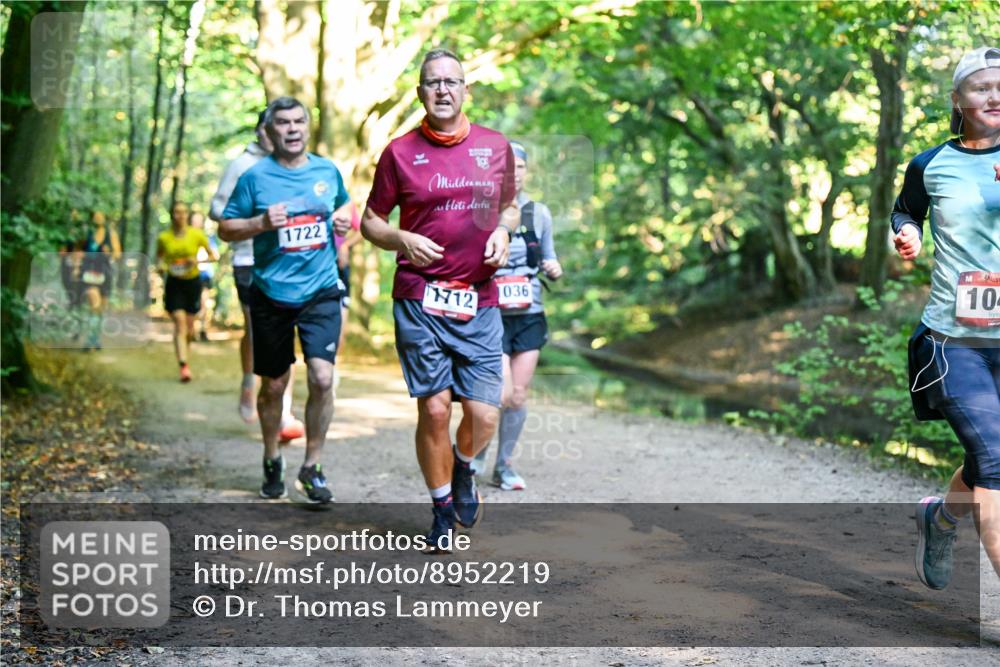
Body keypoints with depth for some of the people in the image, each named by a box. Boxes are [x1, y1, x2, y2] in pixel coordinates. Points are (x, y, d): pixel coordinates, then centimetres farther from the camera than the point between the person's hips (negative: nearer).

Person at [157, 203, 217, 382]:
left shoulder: (197, 235, -6)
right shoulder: (164, 238, -4)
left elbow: (213, 255, 0)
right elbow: (159, 256, 13)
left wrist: (198, 260, -18)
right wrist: (161, 265, -9)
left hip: (192, 282, 1)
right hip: (174, 283, -1)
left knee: (189, 325, 8)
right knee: (179, 323, -13)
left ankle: (185, 353, 38)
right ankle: (184, 366, -18)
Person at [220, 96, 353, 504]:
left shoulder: (328, 171, 6)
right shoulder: (255, 177, -3)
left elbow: (342, 207, 24)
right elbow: (225, 228, 1)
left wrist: (344, 220, 1)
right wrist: (261, 223, -17)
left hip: (321, 291, 1)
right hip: (272, 294, -1)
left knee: (322, 377, -13)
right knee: (273, 385, 10)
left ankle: (312, 467, 3)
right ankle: (272, 462, 32)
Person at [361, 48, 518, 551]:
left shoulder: (496, 147, 9)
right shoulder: (400, 152, 2)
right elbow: (370, 221, 9)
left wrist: (502, 232, 1)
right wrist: (403, 240, -11)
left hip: (480, 302, 2)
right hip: (419, 302, -2)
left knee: (483, 415, -3)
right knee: (434, 409, -3)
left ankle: (463, 469, 32)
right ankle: (442, 507, 19)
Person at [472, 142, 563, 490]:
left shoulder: (539, 213, 8)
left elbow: (549, 261, 16)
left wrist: (554, 269, -6)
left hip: (529, 316, 4)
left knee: (519, 396, 4)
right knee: (501, 393, -14)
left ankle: (504, 465, 21)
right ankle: (474, 453, 13)